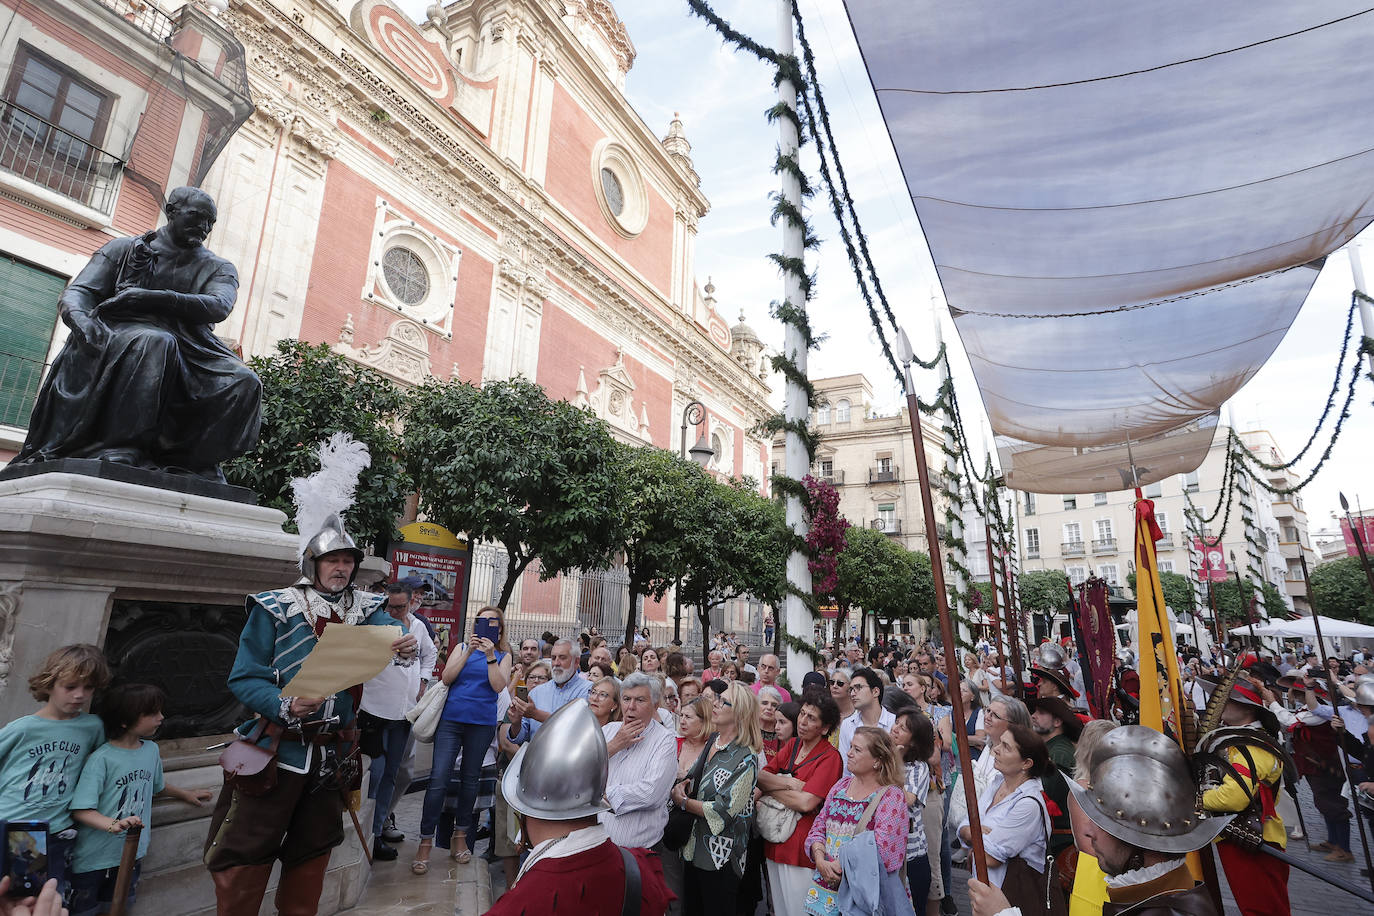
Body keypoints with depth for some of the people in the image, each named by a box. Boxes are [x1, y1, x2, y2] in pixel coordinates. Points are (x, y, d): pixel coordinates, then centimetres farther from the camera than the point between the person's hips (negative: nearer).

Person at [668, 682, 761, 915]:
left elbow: (723, 811, -21)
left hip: (721, 855, -7)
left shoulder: (746, 758, -17)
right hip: (693, 848, 7)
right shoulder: (710, 742, 4)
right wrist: (679, 788, -8)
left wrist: (682, 801, -11)